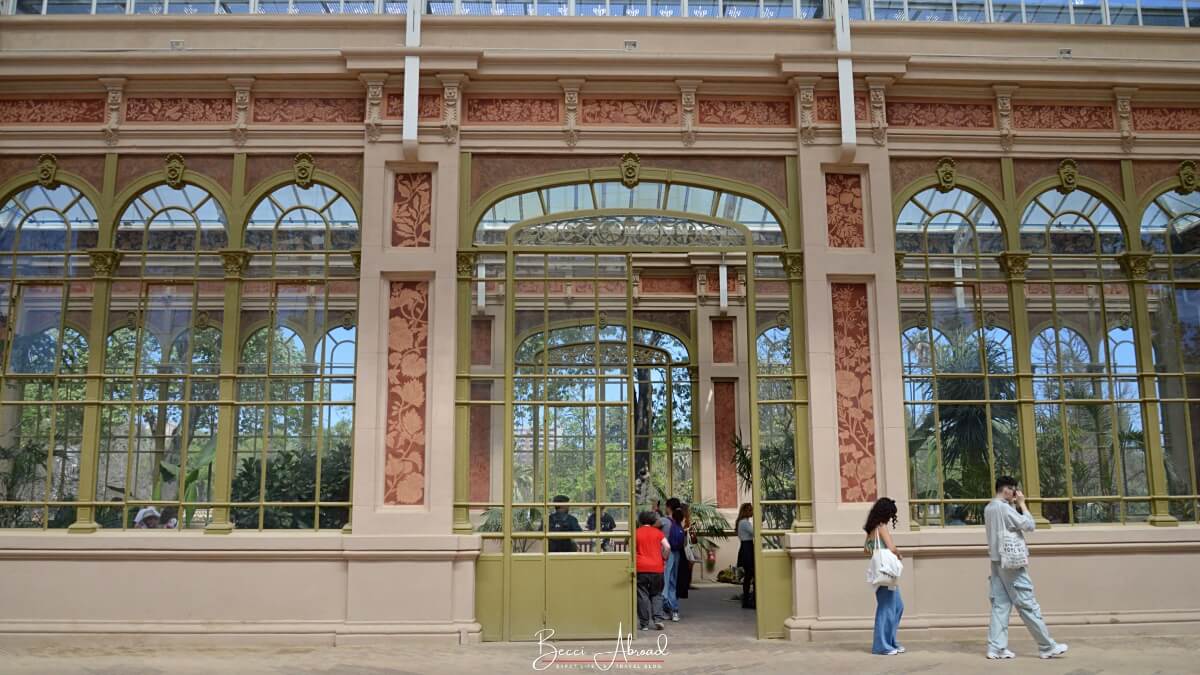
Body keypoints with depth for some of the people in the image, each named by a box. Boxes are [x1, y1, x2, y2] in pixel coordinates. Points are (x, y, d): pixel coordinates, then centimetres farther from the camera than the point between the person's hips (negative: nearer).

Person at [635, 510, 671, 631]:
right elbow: (667, 547, -4)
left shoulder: (636, 533, 3)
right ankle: (658, 619, -2)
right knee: (656, 595, 13)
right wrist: (664, 559, 9)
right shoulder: (657, 532, 5)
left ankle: (644, 623, 5)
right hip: (657, 568, 1)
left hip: (641, 568, -1)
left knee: (642, 596, 4)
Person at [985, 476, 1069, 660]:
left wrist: (1013, 505, 13)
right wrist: (1021, 504, -4)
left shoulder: (989, 508, 13)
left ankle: (996, 648, 1)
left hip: (998, 561, 9)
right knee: (1028, 605, -2)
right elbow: (1029, 525, -13)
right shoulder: (1004, 508, -15)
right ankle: (1047, 647, 6)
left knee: (1000, 605, 5)